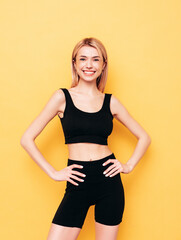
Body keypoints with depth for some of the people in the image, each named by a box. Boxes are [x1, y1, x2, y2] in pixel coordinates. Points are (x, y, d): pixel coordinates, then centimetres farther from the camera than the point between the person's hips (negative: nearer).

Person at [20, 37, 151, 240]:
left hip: (109, 182, 2)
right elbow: (27, 139, -1)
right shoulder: (62, 97, 0)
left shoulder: (111, 102, 6)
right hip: (78, 185, -1)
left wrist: (129, 165, 3)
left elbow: (144, 137, 16)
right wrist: (53, 173, -5)